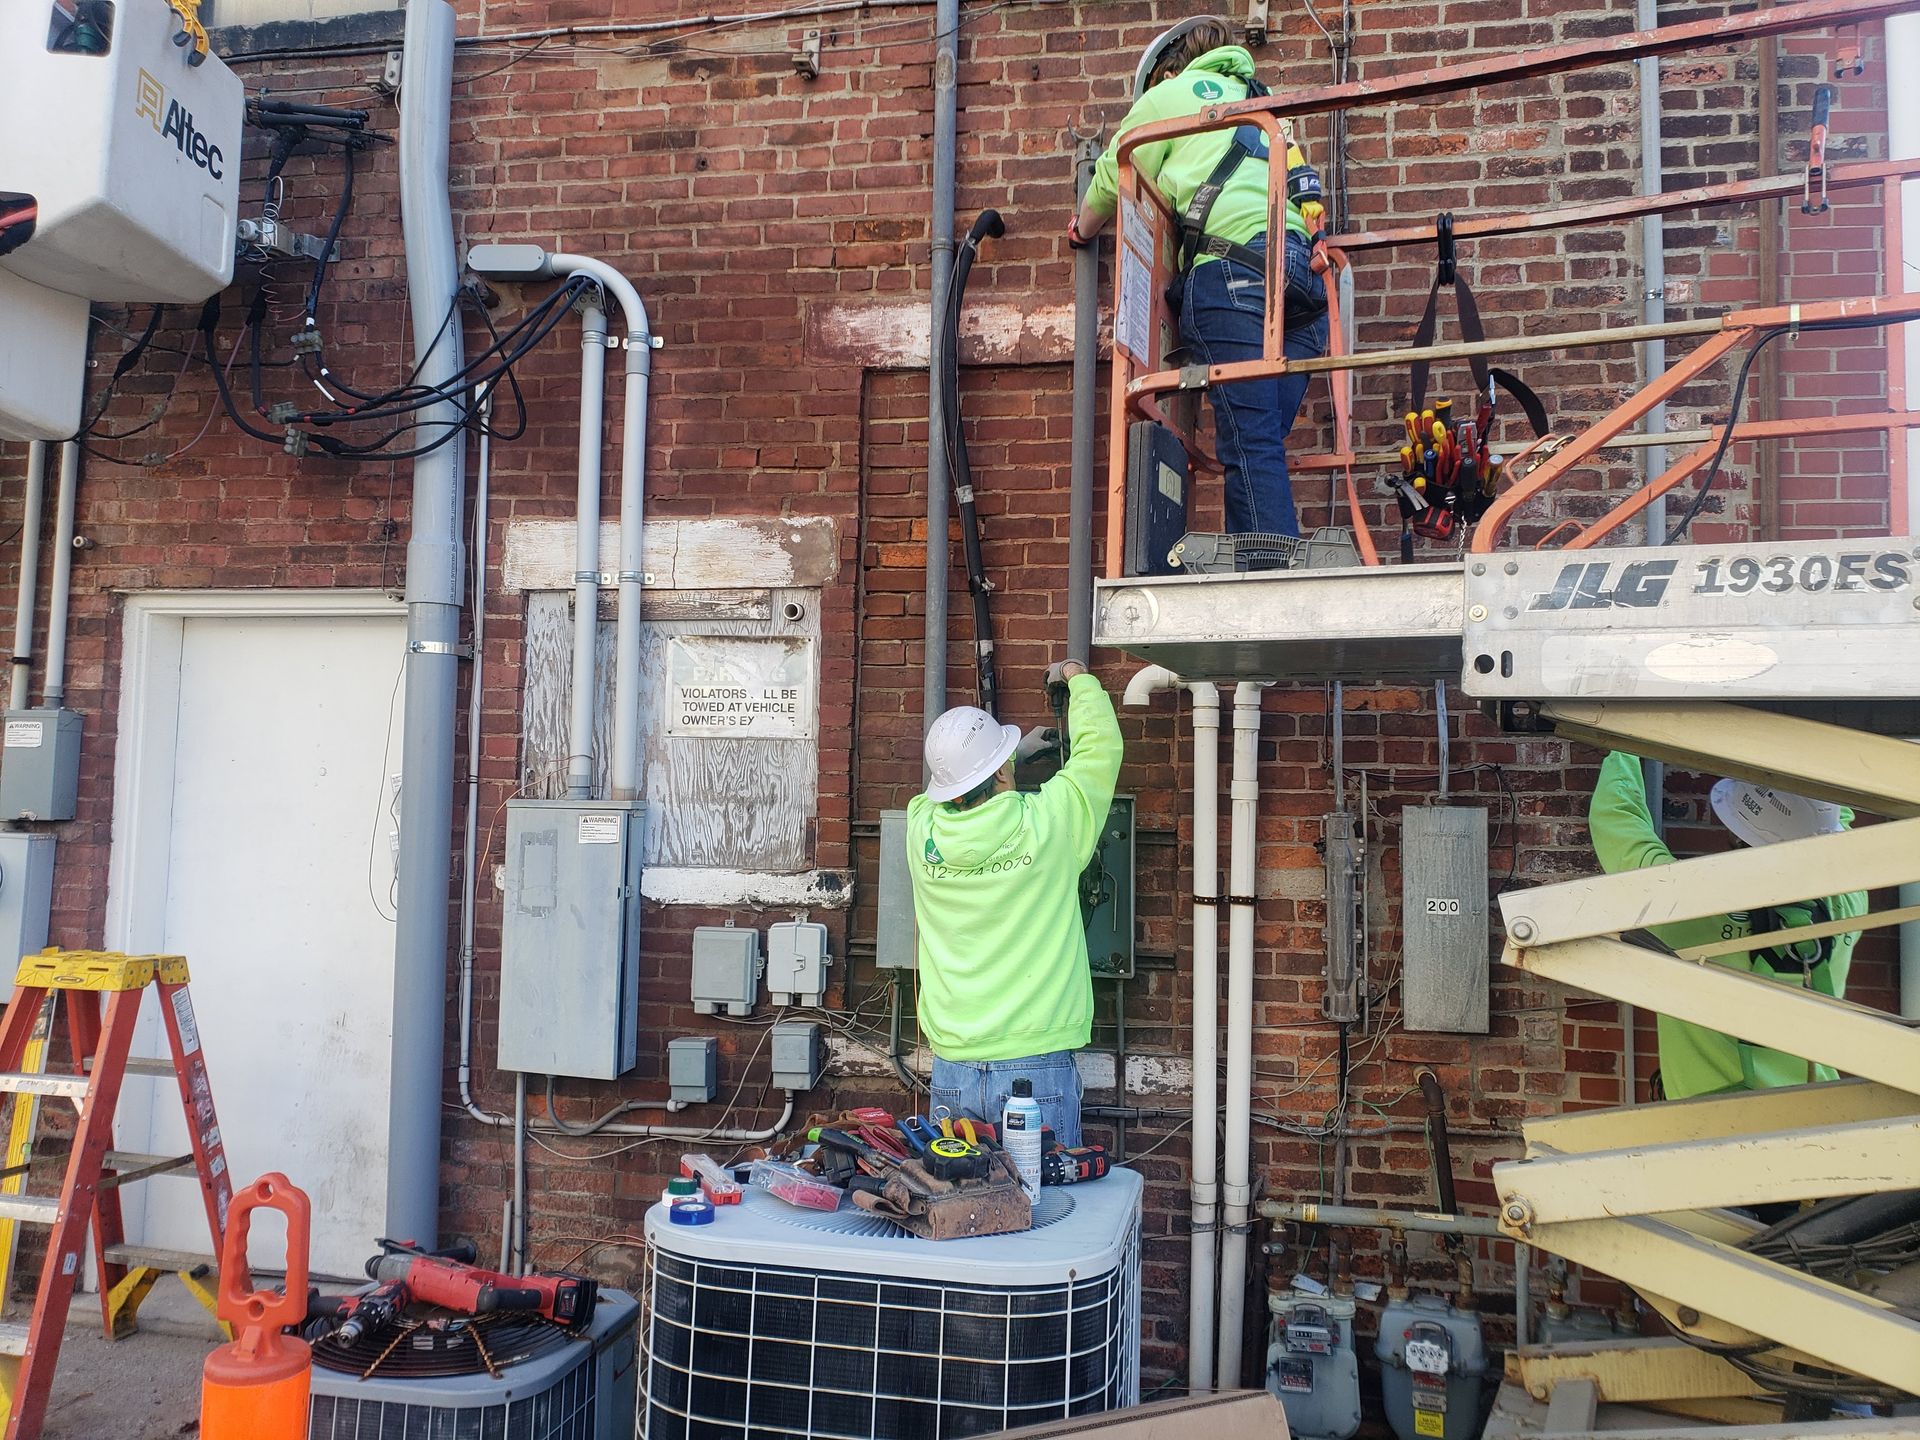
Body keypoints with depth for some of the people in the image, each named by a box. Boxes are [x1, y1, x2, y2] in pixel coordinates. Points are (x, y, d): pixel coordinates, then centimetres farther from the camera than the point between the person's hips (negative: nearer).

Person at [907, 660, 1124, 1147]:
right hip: (1036, 1065, -3)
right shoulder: (1045, 823, -12)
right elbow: (1100, 745, 5)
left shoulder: (923, 832, -4)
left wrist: (1017, 751, 34)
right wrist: (1078, 676, 22)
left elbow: (961, 785, 22)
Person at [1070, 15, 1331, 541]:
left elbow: (1111, 184, 21)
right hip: (1303, 273, 7)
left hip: (1232, 270, -7)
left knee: (1250, 442, -14)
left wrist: (1080, 231, 40)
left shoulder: (1169, 93, 17)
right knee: (1262, 444, 4)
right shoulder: (1259, 100, 36)